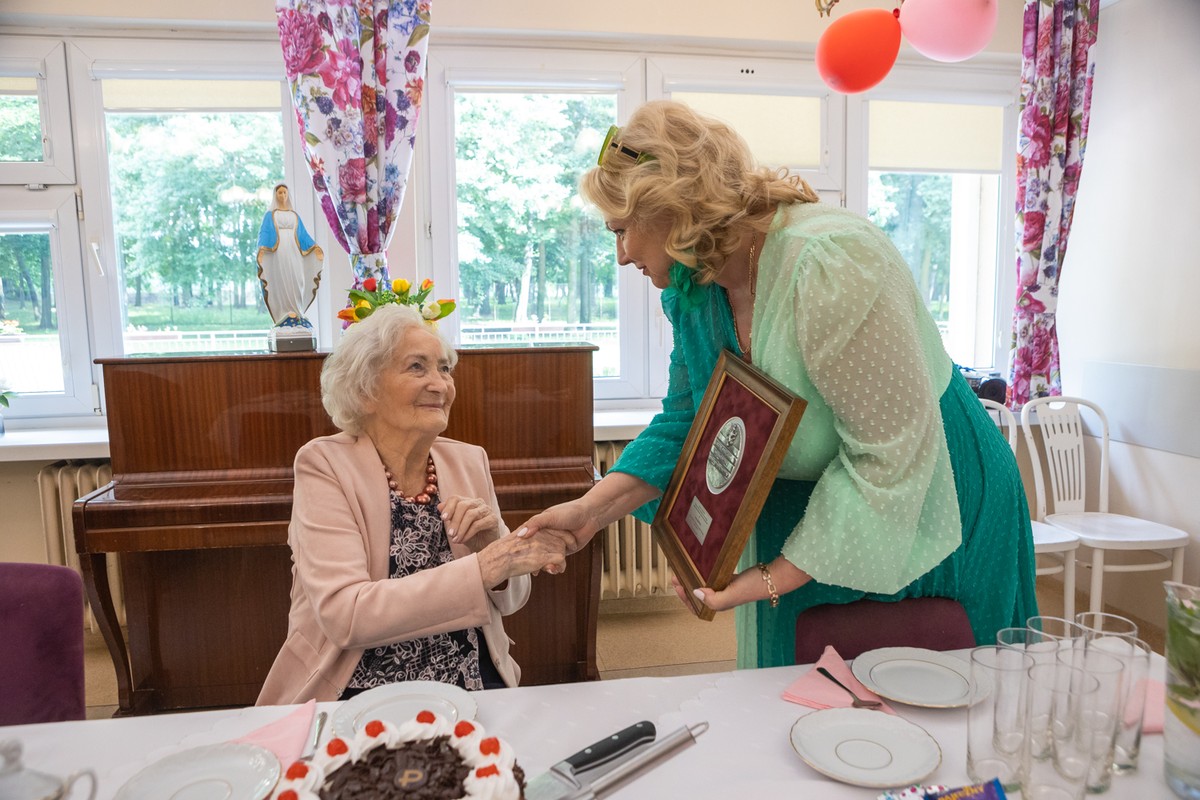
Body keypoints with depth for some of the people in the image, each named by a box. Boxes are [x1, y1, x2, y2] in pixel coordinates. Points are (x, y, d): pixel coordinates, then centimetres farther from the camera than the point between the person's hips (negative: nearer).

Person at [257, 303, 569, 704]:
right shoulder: (325, 464, -10)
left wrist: (491, 542, -15)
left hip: (473, 686, 4)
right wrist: (484, 566, -29)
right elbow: (342, 614, -22)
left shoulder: (468, 460, 2)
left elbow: (509, 599, 7)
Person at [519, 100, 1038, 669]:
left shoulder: (830, 264, -31)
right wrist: (591, 510, -12)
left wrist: (774, 578, -26)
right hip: (803, 512, 6)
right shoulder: (692, 287, -6)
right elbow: (684, 424, 0)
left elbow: (893, 454, -29)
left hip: (928, 509, -6)